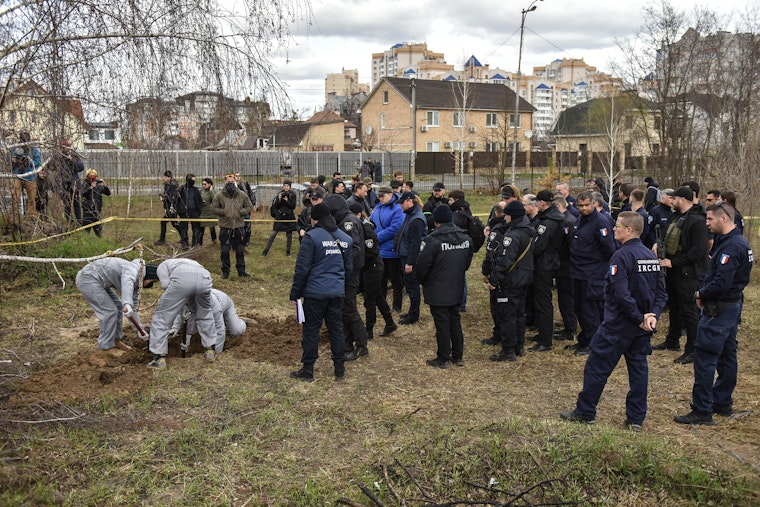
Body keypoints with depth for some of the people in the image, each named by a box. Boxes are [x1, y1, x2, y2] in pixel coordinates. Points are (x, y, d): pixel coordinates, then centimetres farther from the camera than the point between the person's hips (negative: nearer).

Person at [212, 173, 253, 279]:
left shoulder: (242, 195, 4)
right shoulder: (219, 196, -1)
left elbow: (249, 207, 8)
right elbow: (213, 208, 1)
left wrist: (241, 212, -8)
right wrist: (223, 212, -13)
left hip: (239, 227, 1)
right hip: (225, 227, -1)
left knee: (240, 250, 9)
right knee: (225, 251, 4)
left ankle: (241, 270, 20)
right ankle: (225, 271, 15)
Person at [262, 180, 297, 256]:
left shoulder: (293, 195, -1)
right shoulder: (279, 194, 0)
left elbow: (293, 206, -6)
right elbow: (276, 206, -2)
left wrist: (287, 200, -19)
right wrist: (279, 199, -19)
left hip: (289, 217, 0)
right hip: (279, 217, 0)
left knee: (289, 235, 6)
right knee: (273, 234, -3)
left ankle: (288, 252, 20)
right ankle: (265, 251, 1)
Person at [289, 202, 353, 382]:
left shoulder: (312, 237, -11)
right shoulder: (345, 238, 10)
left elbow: (302, 268, -12)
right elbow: (349, 267, 18)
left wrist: (295, 293, -4)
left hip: (315, 292, -6)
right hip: (337, 293, 6)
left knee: (311, 330, 3)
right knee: (336, 329, 12)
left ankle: (308, 370, 10)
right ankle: (340, 369, 17)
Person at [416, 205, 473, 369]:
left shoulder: (432, 240, -20)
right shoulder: (465, 237, 2)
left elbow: (422, 265, -17)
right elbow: (468, 261, 12)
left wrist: (422, 281, 2)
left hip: (437, 291, -6)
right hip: (457, 289, 6)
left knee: (442, 324, 2)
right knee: (455, 321, 17)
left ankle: (443, 359, 11)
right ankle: (458, 356, 24)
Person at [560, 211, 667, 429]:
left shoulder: (621, 256, -18)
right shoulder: (651, 256, 7)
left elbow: (622, 294, -25)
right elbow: (661, 292, 6)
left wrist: (639, 318, -17)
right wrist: (653, 315, -5)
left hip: (618, 326, -7)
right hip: (642, 328, 8)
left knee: (597, 367, 4)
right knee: (638, 369, 13)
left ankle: (585, 412, 13)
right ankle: (636, 418, 18)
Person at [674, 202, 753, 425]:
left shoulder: (731, 247, -22)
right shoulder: (738, 242, 11)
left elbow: (721, 283, -28)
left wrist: (701, 294, -11)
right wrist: (703, 292, 1)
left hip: (719, 310, -10)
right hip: (731, 307, 11)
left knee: (704, 358, -6)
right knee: (726, 357, 17)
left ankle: (702, 411, -2)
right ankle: (723, 402, 29)